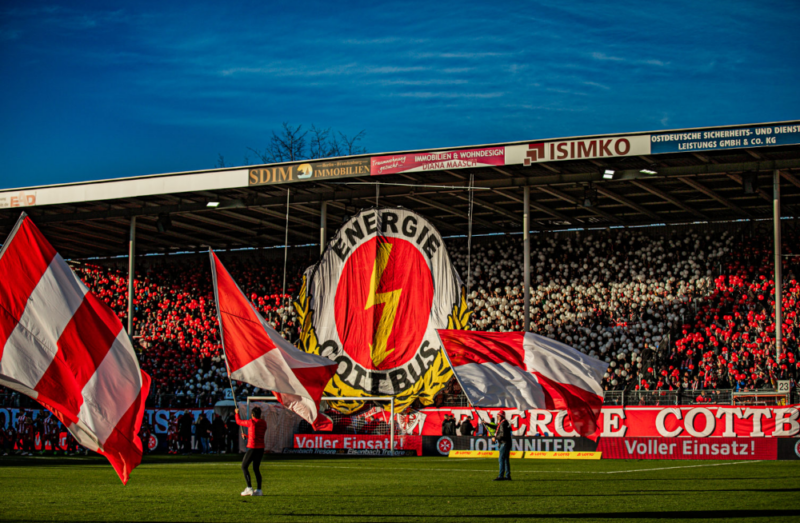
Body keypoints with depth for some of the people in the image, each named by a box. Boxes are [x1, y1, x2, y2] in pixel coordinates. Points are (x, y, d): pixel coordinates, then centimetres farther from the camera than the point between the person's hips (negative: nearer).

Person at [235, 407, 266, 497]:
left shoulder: (251, 422, -10)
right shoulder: (264, 423, 9)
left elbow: (238, 422, 7)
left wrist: (237, 413, 27)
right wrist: (247, 436, 35)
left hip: (252, 448, -6)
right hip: (261, 448, 6)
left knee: (244, 467, 4)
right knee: (256, 468, 14)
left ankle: (249, 488, -7)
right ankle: (258, 490, 7)